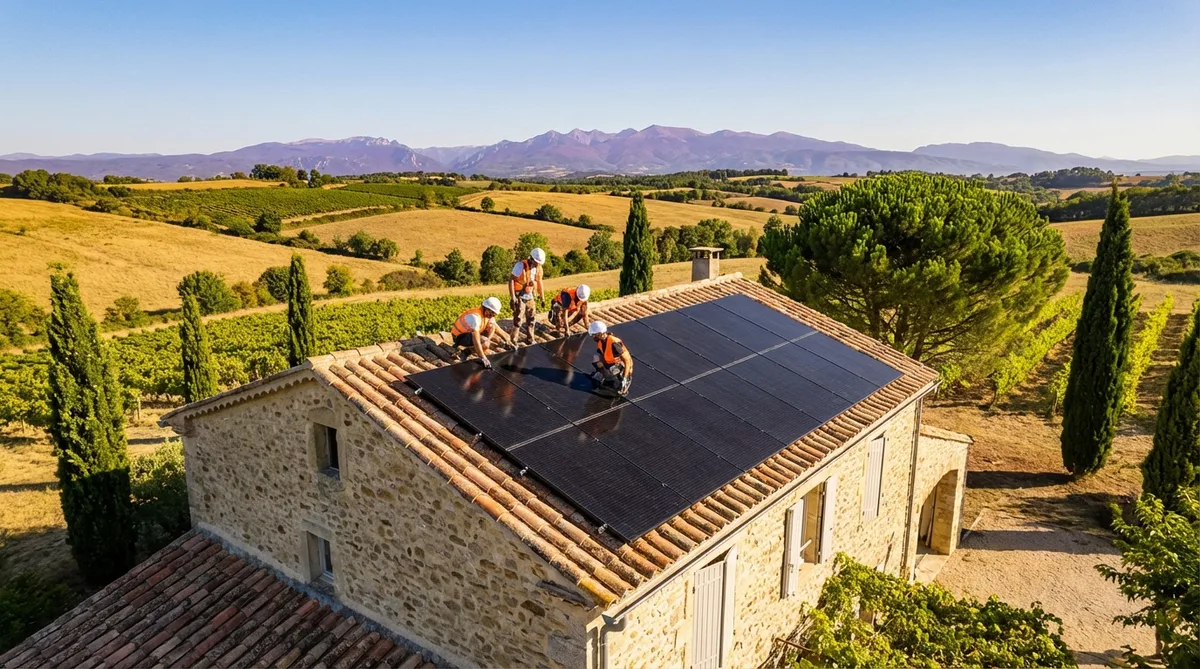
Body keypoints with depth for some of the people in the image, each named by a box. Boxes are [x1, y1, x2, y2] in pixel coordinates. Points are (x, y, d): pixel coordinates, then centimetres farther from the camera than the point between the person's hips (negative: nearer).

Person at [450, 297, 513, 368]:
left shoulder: (488, 314, -5)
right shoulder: (475, 316, -33)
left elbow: (496, 328, 12)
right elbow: (476, 339, -38)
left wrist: (507, 338, 7)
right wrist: (483, 358, -40)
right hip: (460, 337, -9)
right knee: (485, 343, -30)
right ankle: (466, 351, -9)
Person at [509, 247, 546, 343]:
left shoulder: (539, 268, 2)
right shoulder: (521, 265, -18)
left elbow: (539, 282, 14)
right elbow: (511, 280, -19)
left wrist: (542, 297, 18)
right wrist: (512, 297, -23)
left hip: (530, 296, 6)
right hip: (520, 296, -6)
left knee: (531, 318, 13)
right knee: (518, 319, -9)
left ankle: (531, 339, 26)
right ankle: (513, 341, -1)